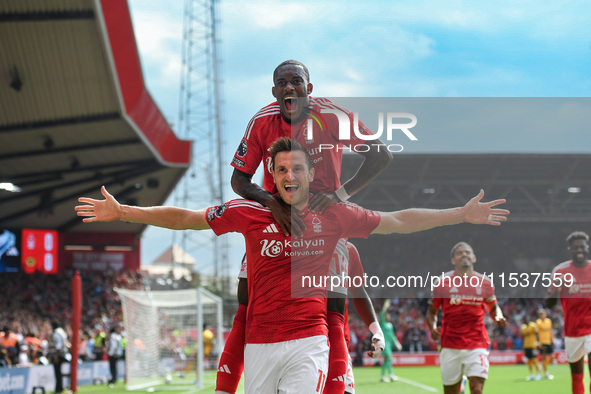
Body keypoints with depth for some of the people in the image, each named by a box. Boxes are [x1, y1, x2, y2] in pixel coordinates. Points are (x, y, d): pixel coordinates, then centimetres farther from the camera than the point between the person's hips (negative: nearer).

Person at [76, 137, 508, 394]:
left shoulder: (333, 214, 4)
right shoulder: (249, 212, 3)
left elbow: (397, 221, 11)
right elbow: (184, 218, 8)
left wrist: (462, 214, 11)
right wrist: (121, 212, 6)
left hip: (308, 341, -1)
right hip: (260, 343, 1)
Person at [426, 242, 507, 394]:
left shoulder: (484, 283, 6)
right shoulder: (443, 282, 1)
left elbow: (493, 307, 21)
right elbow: (432, 312, 10)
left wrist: (499, 318, -2)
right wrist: (433, 328, -10)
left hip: (477, 346, 0)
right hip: (450, 346, 0)